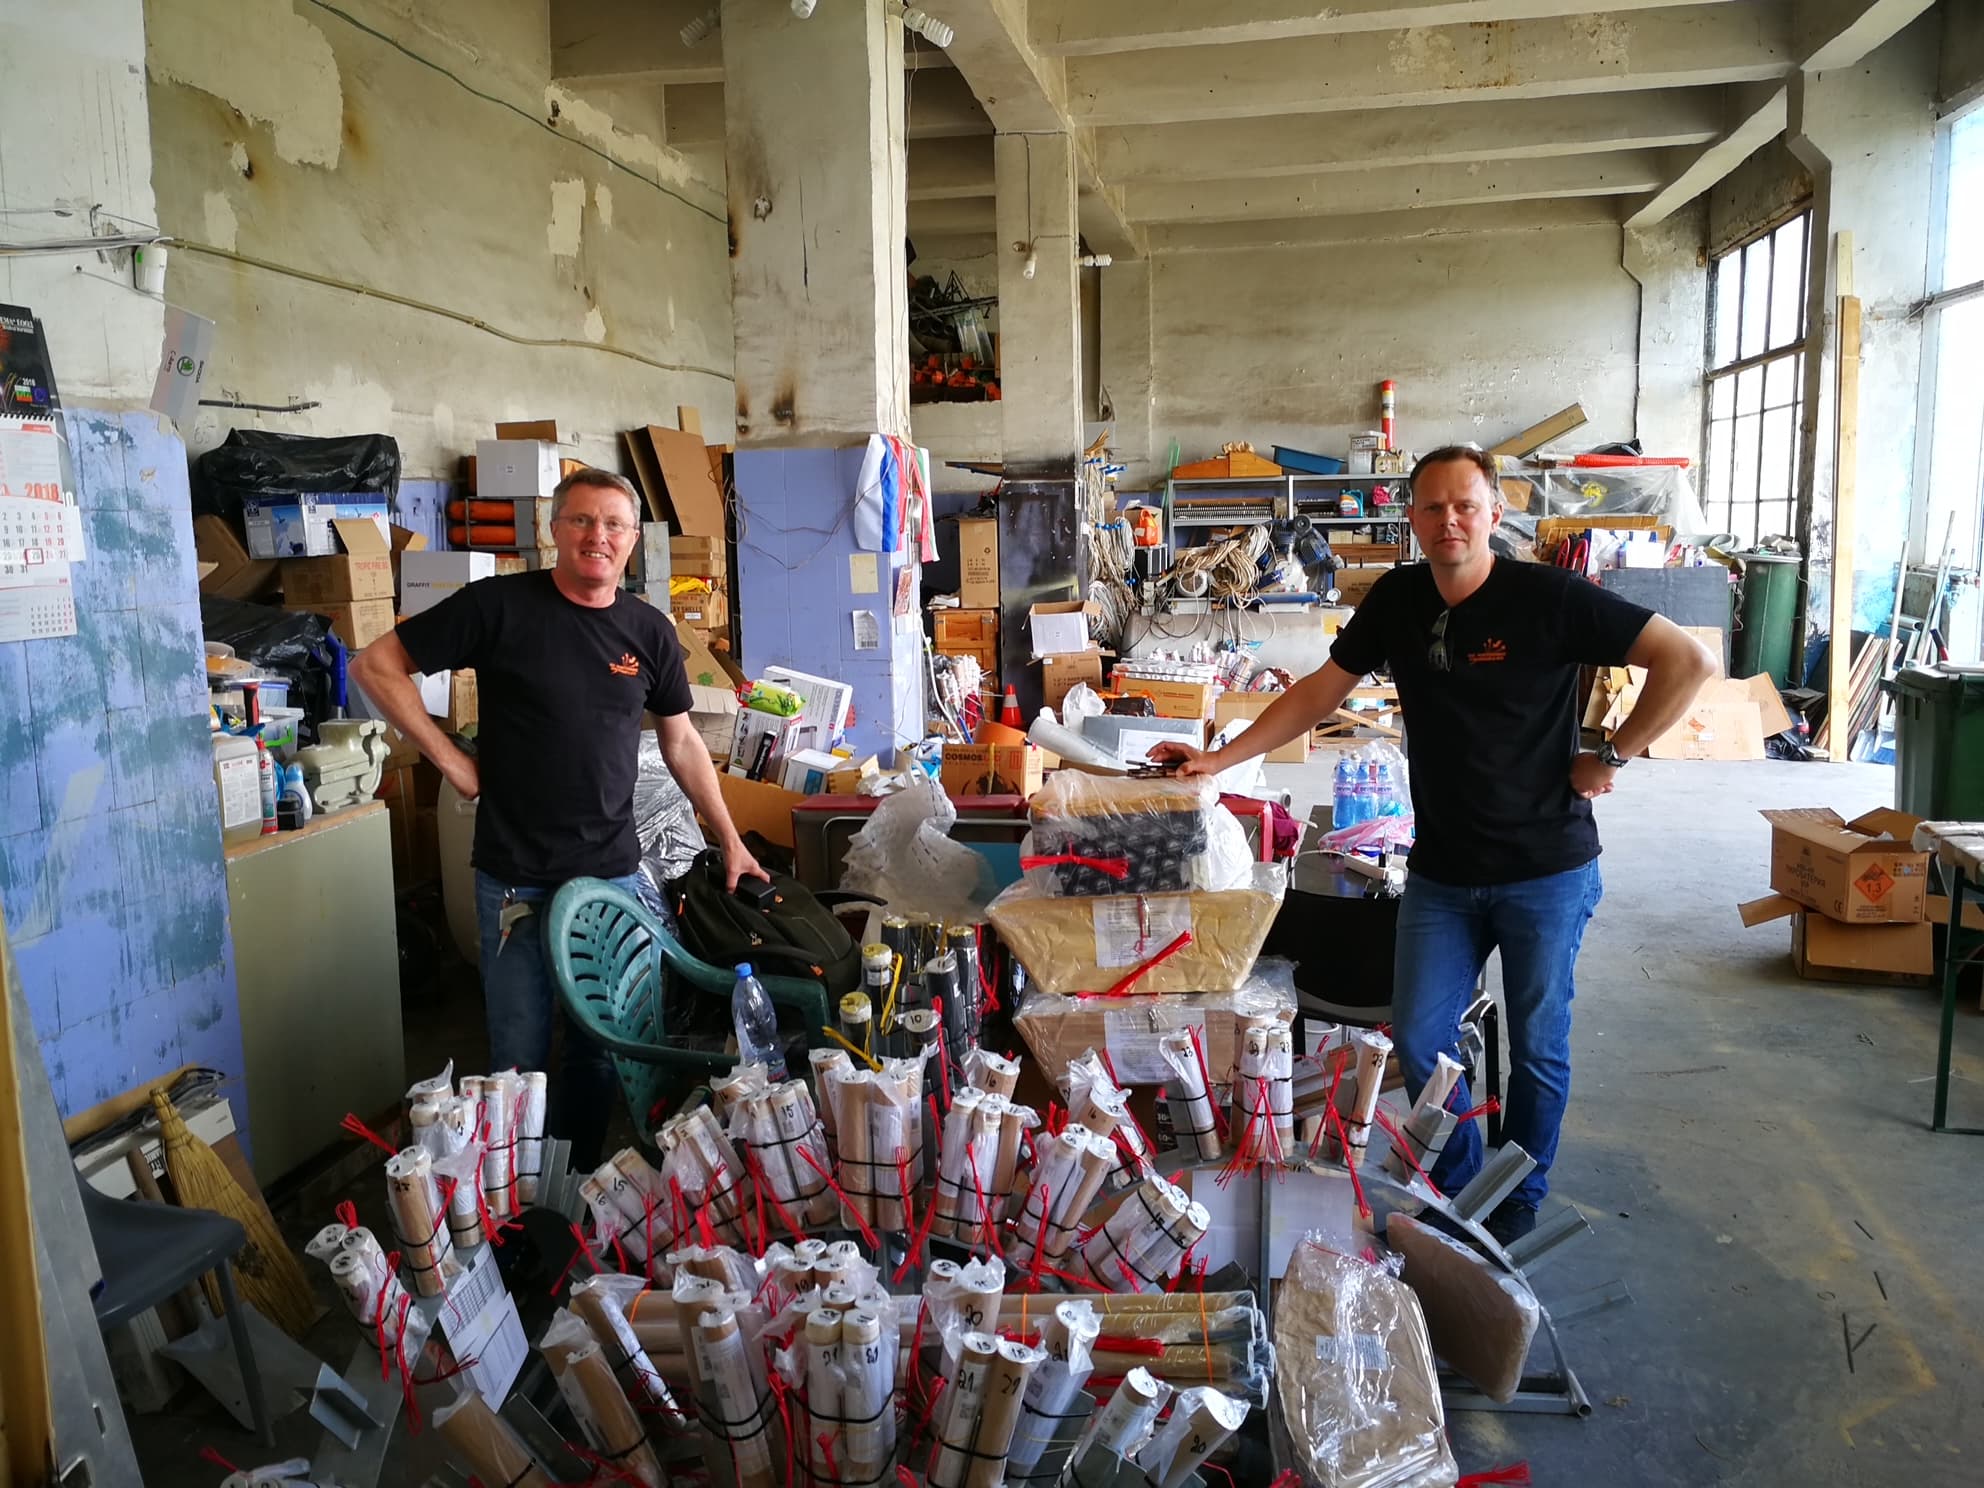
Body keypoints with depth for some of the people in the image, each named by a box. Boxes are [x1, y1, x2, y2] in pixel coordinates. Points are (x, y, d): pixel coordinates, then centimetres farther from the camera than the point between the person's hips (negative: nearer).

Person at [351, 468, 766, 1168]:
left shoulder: (649, 630, 5)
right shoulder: (500, 605, -7)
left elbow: (681, 742, 15)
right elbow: (376, 665, -2)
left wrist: (730, 839, 14)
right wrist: (450, 758, -7)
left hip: (616, 875, 3)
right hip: (516, 879, -3)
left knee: (604, 1052, 12)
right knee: (521, 1057, 7)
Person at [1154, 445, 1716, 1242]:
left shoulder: (1549, 597, -15)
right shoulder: (1397, 598, 0)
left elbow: (1688, 660, -13)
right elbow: (1320, 691, 7)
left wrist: (1612, 757, -12)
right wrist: (1220, 758, 1)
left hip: (1546, 871, -4)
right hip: (1441, 871, 4)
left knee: (1538, 1048, 11)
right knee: (1420, 1042, 6)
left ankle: (1519, 1204, 32)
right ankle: (1459, 1188, 30)